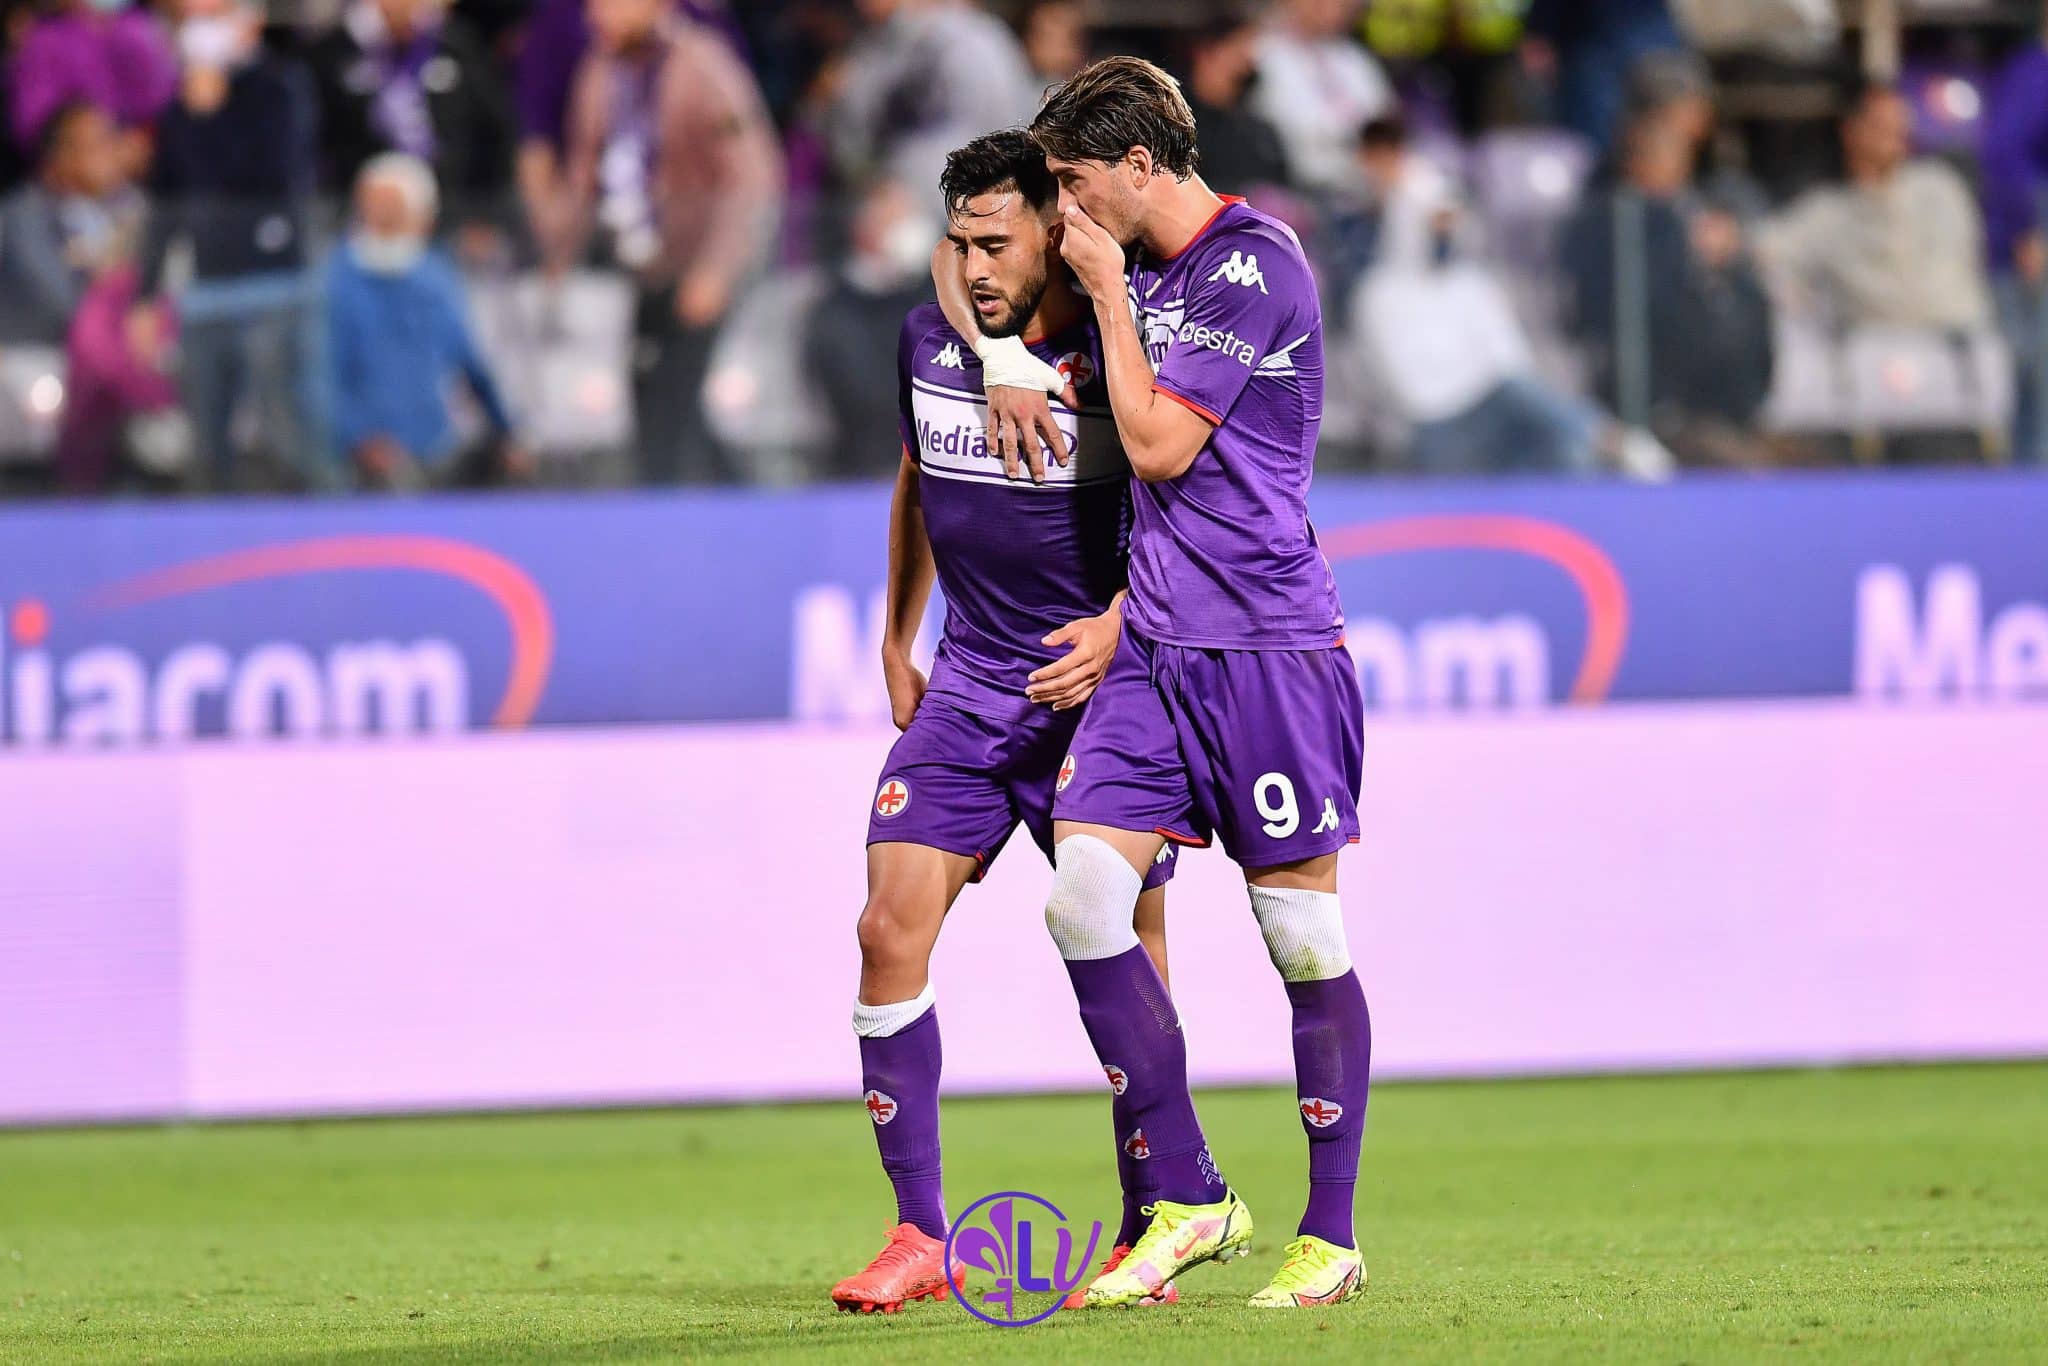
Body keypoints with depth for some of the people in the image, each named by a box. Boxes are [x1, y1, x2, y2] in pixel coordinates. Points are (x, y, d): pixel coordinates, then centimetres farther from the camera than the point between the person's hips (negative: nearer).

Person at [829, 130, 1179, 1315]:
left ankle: (1148, 1236, 13)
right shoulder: (929, 341, 5)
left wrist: (1118, 627, -22)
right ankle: (921, 1235, -3)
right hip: (968, 681, 5)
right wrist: (898, 641, 25)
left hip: (1100, 684, -5)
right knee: (892, 927, -8)